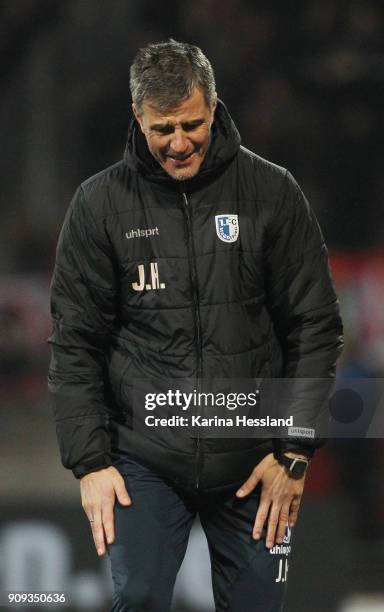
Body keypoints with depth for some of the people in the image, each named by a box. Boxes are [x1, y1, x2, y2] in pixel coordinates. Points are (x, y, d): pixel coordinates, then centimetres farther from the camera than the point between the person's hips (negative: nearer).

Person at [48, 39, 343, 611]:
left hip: (253, 461, 1)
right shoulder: (101, 203, 0)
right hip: (144, 460, 0)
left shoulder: (272, 193, -1)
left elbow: (314, 327, 1)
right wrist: (90, 460, -4)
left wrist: (294, 452, -4)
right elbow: (75, 342, 2)